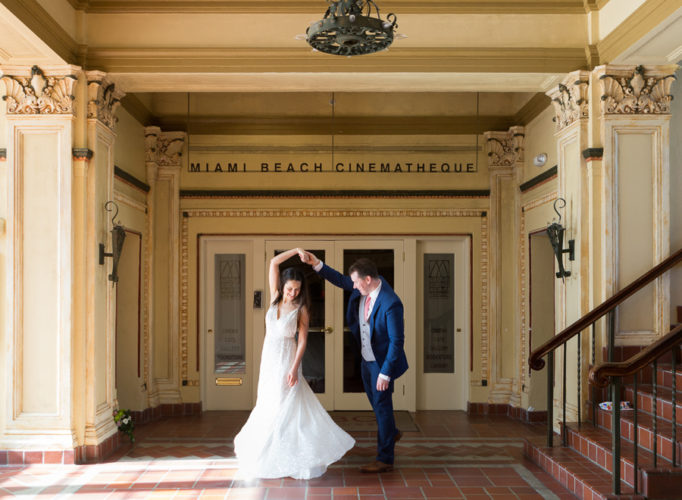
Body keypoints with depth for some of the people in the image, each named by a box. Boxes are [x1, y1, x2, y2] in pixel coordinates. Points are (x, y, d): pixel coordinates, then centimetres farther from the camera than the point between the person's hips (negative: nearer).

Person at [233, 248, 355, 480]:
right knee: (268, 405, 12)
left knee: (285, 406, -1)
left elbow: (302, 340, -11)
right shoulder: (276, 298, 1)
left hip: (287, 359, -5)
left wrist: (294, 368, -19)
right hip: (269, 358, 5)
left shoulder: (301, 309, -9)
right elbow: (273, 263, -1)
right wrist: (296, 250, -4)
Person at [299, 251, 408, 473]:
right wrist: (315, 263, -6)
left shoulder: (390, 304, -31)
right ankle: (391, 432, 49)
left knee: (382, 405, 2)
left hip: (382, 361, -8)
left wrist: (386, 373, -24)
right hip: (366, 358, 8)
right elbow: (340, 280, 6)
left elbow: (397, 341, -26)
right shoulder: (366, 286, -8)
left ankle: (385, 459, 15)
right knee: (374, 401, 23)